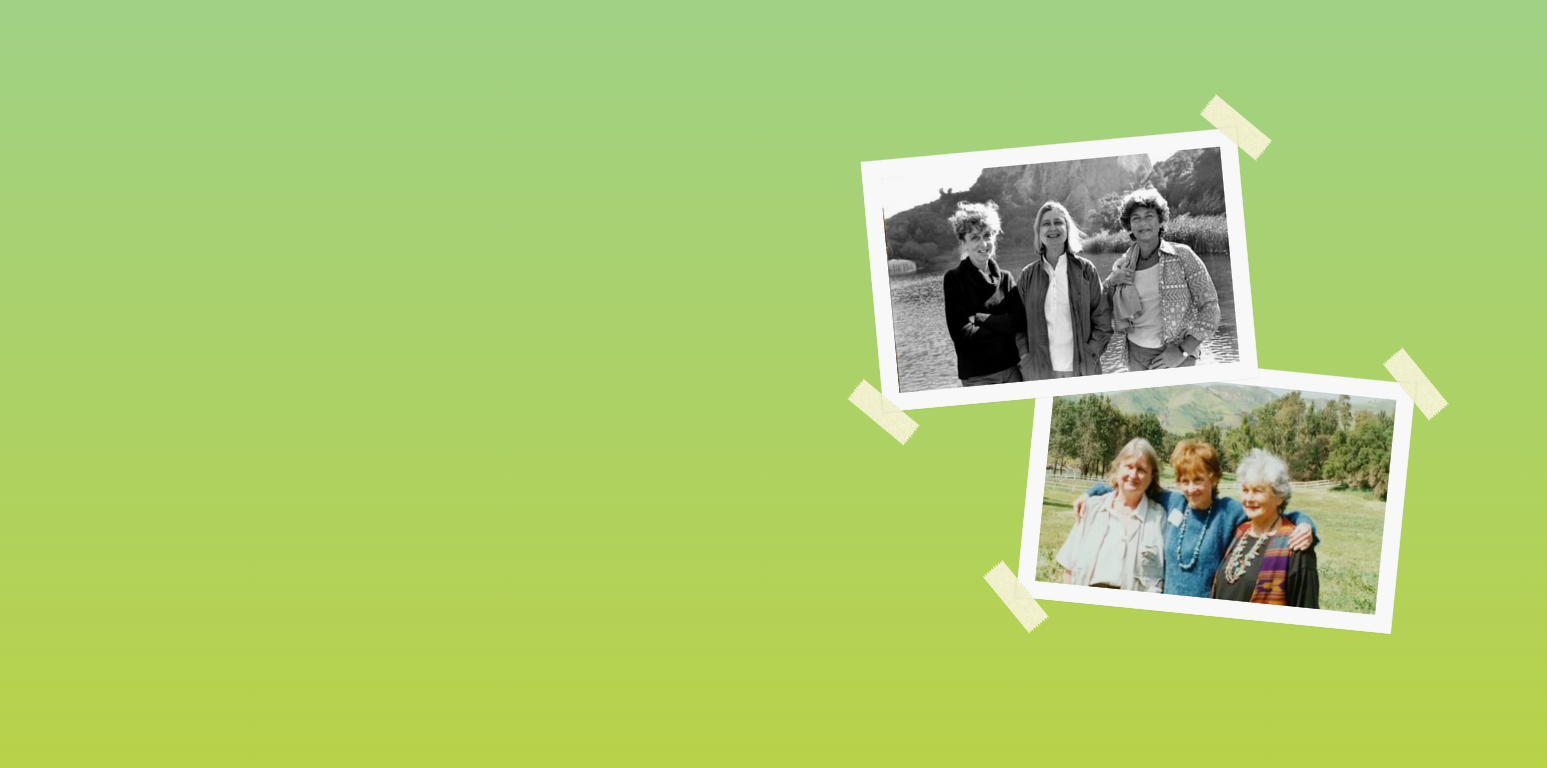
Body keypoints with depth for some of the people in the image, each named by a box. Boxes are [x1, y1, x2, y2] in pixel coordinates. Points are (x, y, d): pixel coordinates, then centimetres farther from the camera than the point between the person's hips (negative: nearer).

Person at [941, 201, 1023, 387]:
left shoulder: (1005, 279, 10)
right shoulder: (955, 279, -3)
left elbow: (1018, 322, -3)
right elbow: (962, 333, -10)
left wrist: (977, 317, -11)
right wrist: (1001, 326, -8)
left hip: (1011, 368, 4)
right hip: (977, 376, -4)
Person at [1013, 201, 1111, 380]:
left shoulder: (1085, 270, 4)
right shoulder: (1028, 275, 7)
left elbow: (1102, 320, 3)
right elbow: (1019, 322, 9)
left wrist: (1089, 355, -7)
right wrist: (1026, 358, -3)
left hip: (1082, 370, -1)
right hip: (1040, 371, 1)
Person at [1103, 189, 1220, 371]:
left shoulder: (1182, 256, -5)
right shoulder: (1122, 266, 5)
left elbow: (1210, 306, -5)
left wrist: (1182, 351, -12)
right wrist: (1112, 283, -4)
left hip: (1177, 358, -3)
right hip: (1137, 356, 3)